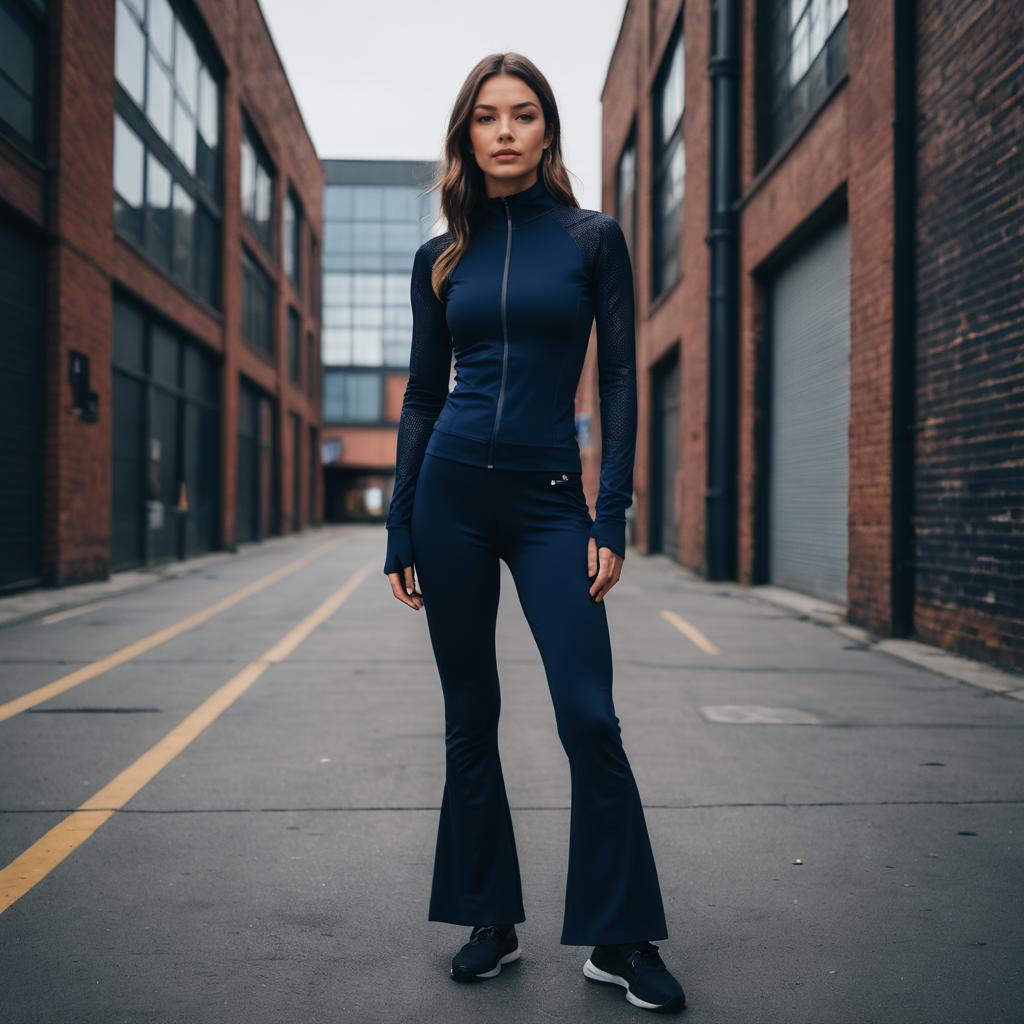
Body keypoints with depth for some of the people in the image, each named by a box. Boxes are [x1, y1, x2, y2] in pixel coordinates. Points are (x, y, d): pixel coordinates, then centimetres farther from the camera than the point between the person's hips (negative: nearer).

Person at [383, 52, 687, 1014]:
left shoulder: (592, 238, 3)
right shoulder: (440, 257, 9)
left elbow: (620, 380, 0)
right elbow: (422, 395, 10)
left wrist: (612, 516, -8)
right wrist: (400, 530, 6)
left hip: (550, 500, -2)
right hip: (452, 492, 3)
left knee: (589, 717, -7)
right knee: (469, 716, 7)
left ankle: (620, 938, 7)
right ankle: (491, 921, 21)